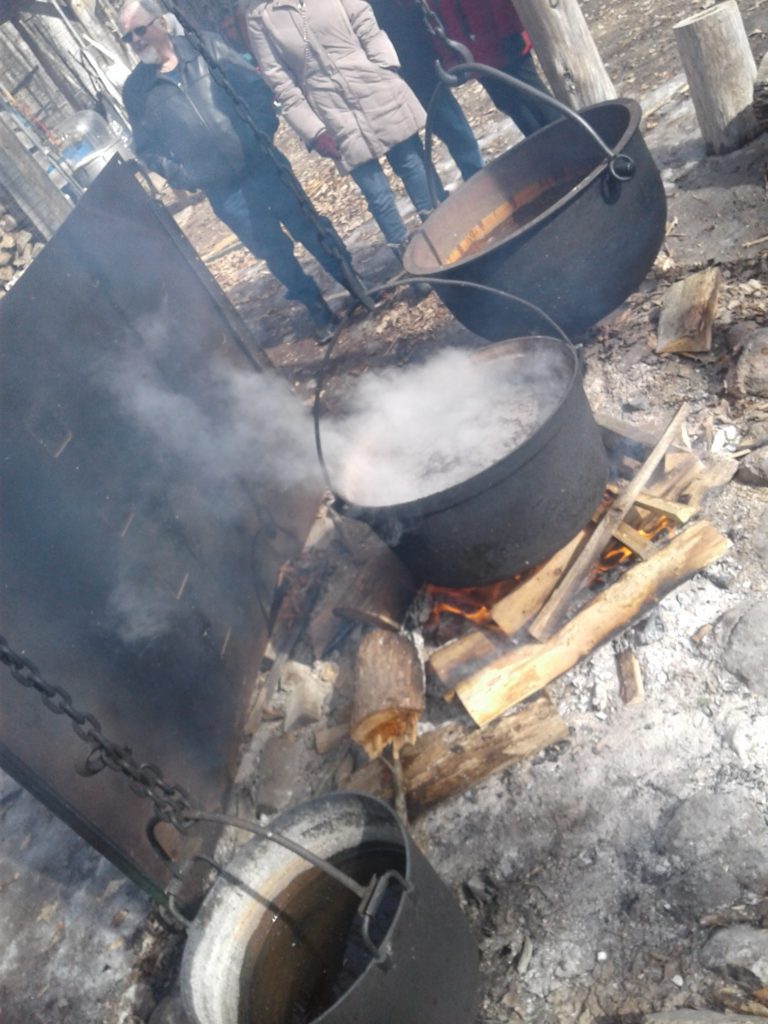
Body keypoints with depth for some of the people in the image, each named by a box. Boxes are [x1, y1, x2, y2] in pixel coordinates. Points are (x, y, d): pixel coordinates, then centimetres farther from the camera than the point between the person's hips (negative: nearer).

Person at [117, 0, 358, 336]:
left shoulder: (205, 46, 0)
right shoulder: (135, 90, 0)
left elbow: (254, 85, 2)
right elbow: (147, 148, 5)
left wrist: (263, 132, -10)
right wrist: (180, 175, -9)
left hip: (264, 167, 0)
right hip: (224, 194, 0)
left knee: (312, 229, 8)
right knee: (274, 252, 7)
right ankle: (318, 308, 24)